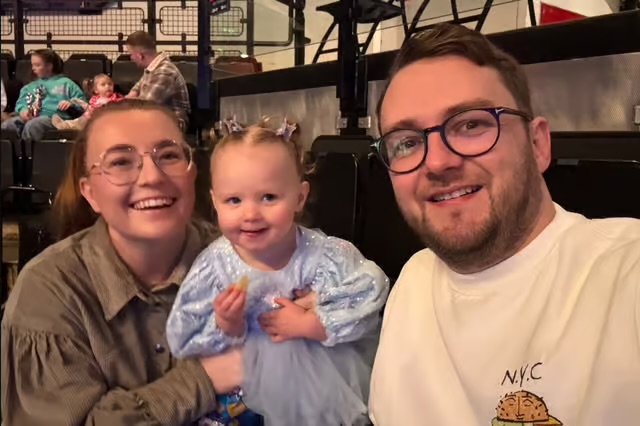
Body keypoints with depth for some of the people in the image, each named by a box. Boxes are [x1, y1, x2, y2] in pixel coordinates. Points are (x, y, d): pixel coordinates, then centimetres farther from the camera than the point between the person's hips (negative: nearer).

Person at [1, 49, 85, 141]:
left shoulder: (65, 83, 20)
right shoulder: (30, 86, 32)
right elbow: (21, 102, 19)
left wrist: (71, 104, -9)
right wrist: (23, 110, -6)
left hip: (54, 117, -4)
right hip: (31, 116, 4)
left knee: (32, 125, -39)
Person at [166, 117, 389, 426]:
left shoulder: (325, 255, -15)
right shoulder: (212, 267, -14)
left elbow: (367, 307, -17)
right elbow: (183, 343, -8)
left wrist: (308, 324, -23)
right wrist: (224, 327, -26)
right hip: (250, 396, 1)